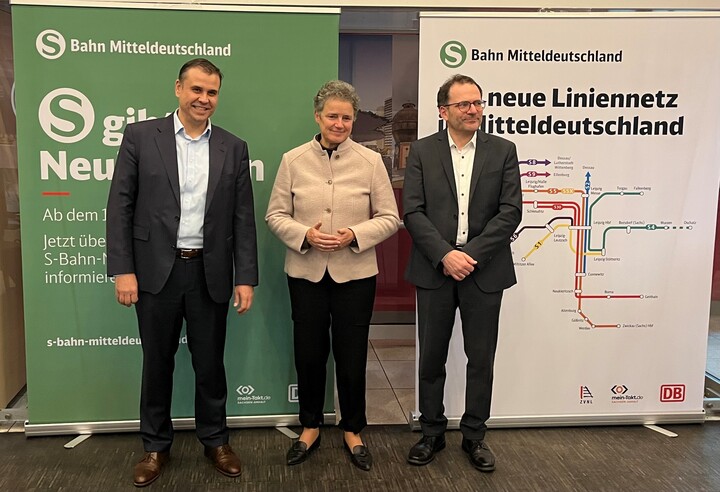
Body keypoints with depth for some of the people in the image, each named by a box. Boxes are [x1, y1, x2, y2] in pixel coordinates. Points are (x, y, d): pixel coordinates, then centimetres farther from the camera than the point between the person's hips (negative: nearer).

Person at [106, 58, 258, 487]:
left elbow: (243, 219, 3)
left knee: (210, 362, 11)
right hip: (156, 270, -1)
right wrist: (123, 270, -8)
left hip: (211, 272, 1)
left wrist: (246, 278, -1)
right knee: (157, 363, 12)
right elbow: (120, 206, -2)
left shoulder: (234, 148, 4)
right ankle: (156, 446, 31)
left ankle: (215, 440, 31)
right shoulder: (140, 136, 0)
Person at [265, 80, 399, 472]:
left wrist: (354, 235, -17)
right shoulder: (293, 160, 0)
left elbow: (389, 218, 0)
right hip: (306, 272, 1)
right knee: (308, 352, 11)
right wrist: (304, 235, -16)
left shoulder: (371, 161, -1)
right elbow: (275, 214, 2)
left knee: (352, 355, 8)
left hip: (355, 274, 0)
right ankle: (310, 427, 32)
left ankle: (352, 430, 29)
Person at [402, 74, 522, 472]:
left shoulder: (503, 150, 3)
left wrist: (471, 255, -13)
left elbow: (511, 211, -4)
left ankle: (474, 435, 26)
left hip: (484, 271, 0)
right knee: (431, 358, 10)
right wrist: (445, 255, -16)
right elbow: (412, 212, -5)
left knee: (481, 359, 9)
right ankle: (432, 432, 28)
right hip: (435, 270, 0)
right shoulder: (422, 151, 2)